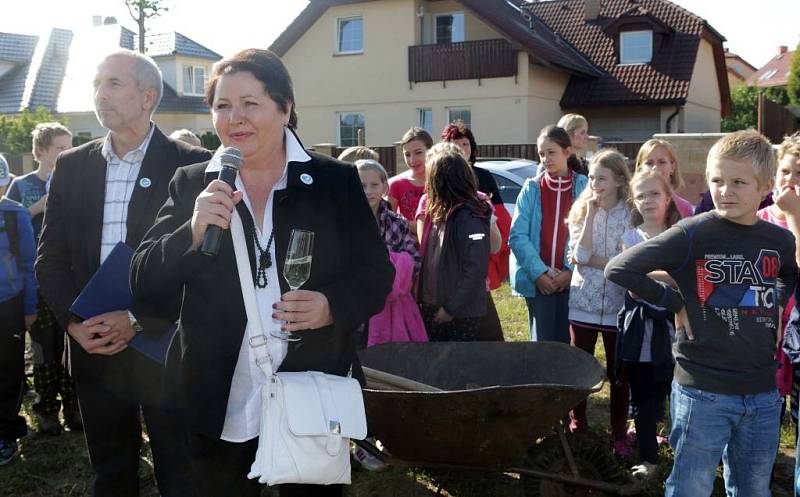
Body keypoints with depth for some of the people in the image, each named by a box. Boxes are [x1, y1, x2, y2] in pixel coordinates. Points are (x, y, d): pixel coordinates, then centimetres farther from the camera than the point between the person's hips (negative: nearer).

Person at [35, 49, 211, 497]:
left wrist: (138, 321, -17)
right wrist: (74, 322, -7)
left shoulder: (191, 165, -7)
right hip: (93, 348, 4)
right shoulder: (71, 167, 8)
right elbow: (51, 258, 9)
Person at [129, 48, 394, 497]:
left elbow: (376, 274, 1)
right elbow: (146, 288, -2)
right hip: (220, 408, 1)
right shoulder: (191, 185, 1)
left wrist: (333, 305, -19)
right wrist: (194, 233, -20)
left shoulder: (337, 181, -1)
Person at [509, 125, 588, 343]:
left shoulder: (583, 187, 1)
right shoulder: (532, 189, 2)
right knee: (542, 342, 4)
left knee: (568, 343, 6)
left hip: (571, 279, 0)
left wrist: (571, 271, -13)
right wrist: (539, 273, -12)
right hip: (537, 281, 0)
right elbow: (517, 235, -5)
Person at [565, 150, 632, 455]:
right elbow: (580, 255, -12)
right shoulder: (580, 211, 3)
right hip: (583, 303, 2)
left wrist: (590, 259, -12)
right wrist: (591, 214, -13)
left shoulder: (631, 215, -5)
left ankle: (619, 433, 20)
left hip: (617, 306, -2)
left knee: (618, 373, 7)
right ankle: (577, 426, 26)